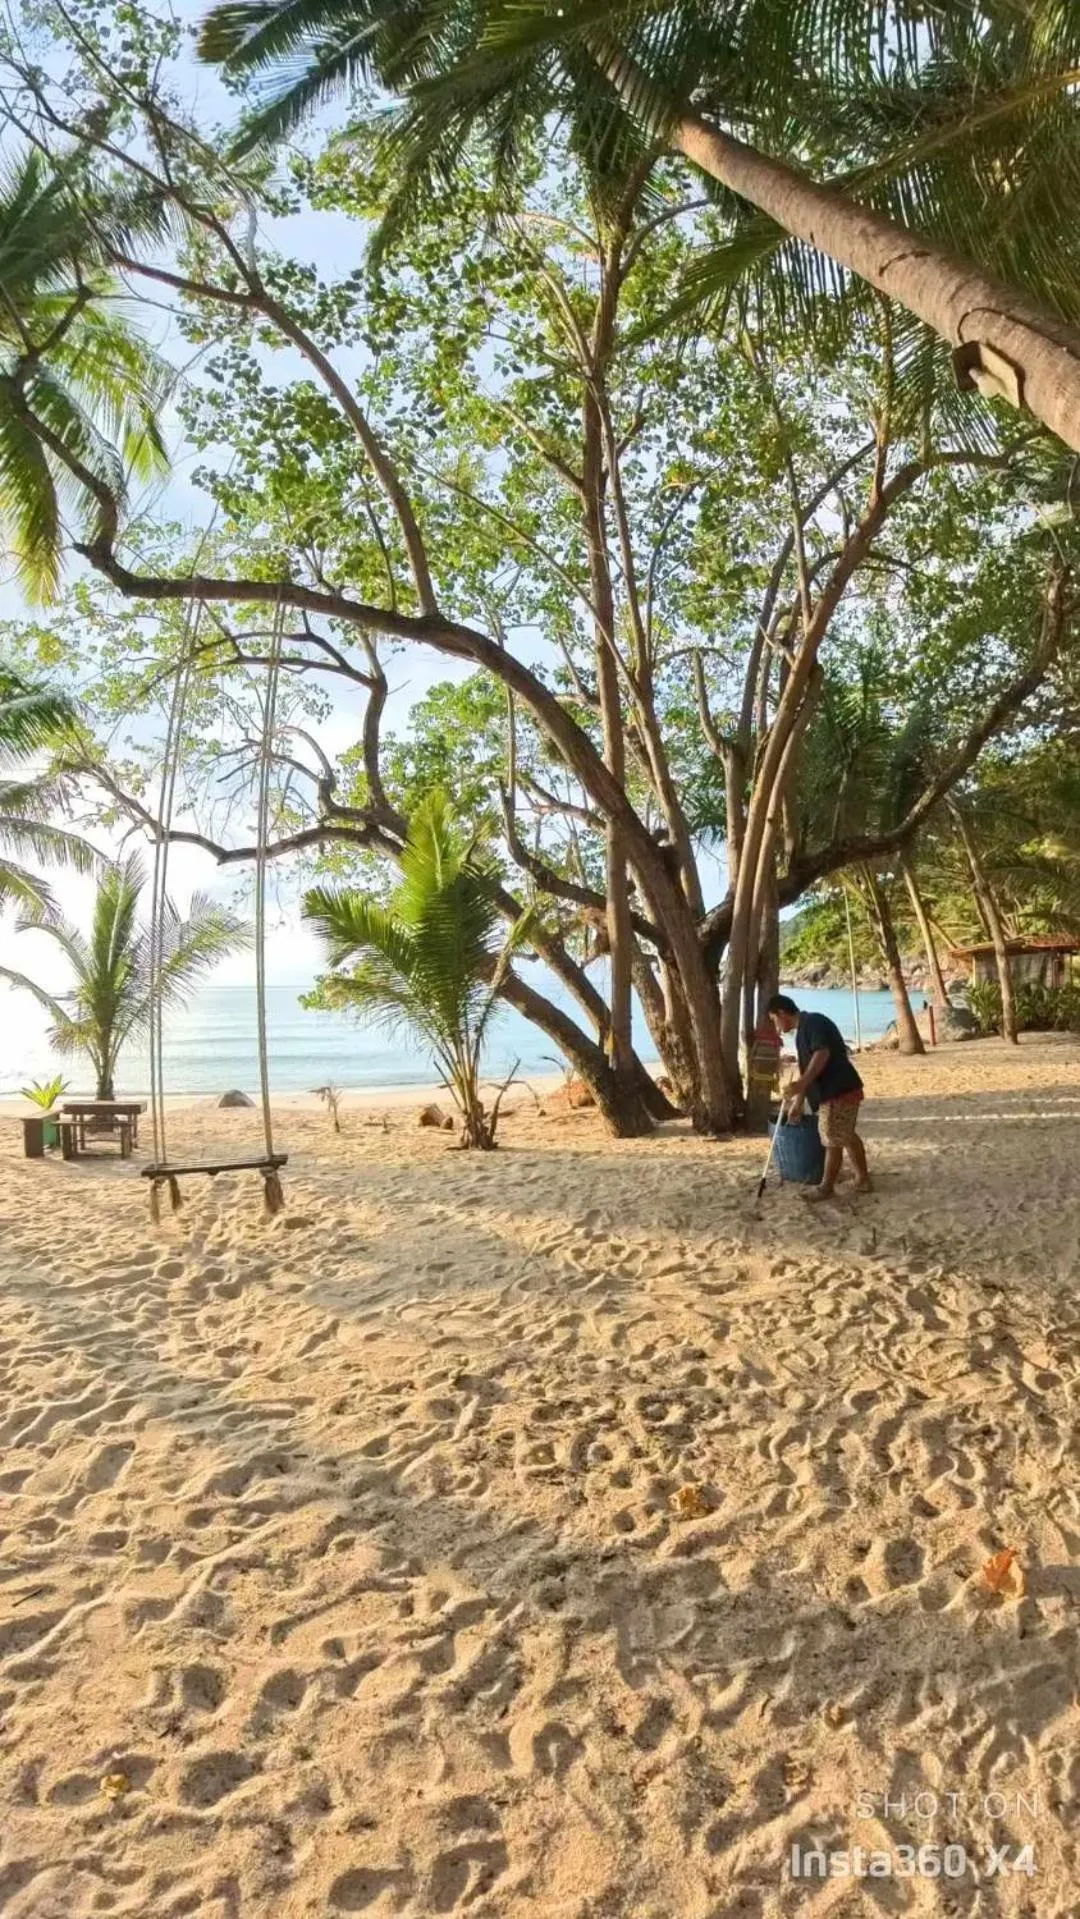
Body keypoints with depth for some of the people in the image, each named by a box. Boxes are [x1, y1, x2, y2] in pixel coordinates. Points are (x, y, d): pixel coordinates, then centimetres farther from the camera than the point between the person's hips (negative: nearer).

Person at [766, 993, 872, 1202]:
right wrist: (797, 1103, 25)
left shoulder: (813, 1022, -12)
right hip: (843, 1090, 10)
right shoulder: (802, 1031, 19)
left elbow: (822, 1054, -25)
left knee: (833, 1141, 0)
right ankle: (863, 1180, 28)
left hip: (839, 1092, -10)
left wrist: (800, 1083, -28)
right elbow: (808, 1071, 24)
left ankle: (826, 1188, 9)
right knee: (848, 1136, 18)